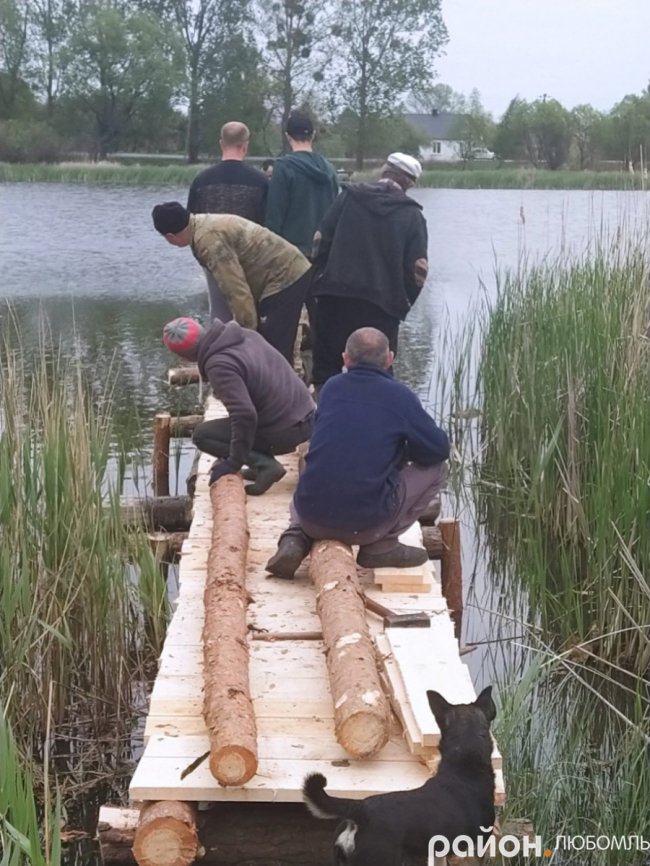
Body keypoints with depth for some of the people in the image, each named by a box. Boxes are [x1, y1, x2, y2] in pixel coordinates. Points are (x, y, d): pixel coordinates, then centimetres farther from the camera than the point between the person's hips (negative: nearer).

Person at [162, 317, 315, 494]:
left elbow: (245, 415, -27)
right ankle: (264, 462, 14)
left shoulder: (219, 365, -19)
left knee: (202, 435, 1)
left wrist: (234, 462, -17)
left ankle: (265, 465, -10)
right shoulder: (244, 333, 6)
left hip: (285, 432, -8)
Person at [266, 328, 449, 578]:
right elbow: (440, 449, 3)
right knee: (436, 468, 14)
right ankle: (382, 545, 5)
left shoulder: (331, 388, 9)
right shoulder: (399, 396, -4)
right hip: (366, 524, -4)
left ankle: (295, 538, 10)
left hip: (312, 518, 5)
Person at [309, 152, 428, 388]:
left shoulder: (349, 196, 5)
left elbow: (320, 241, 1)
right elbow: (417, 268, -2)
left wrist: (319, 283, 8)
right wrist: (402, 304, 10)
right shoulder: (412, 215, 3)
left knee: (325, 369, 9)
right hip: (382, 305, -1)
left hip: (334, 297, 1)